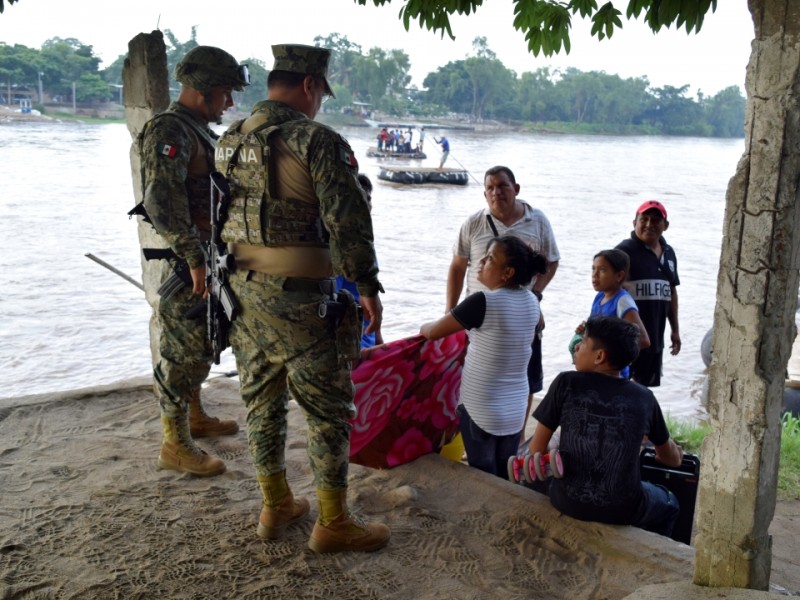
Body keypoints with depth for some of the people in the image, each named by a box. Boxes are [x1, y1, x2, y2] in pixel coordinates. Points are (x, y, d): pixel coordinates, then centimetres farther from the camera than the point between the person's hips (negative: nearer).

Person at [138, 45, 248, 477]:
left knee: (199, 345, 20)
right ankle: (175, 445, 7)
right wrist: (194, 258, -29)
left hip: (207, 257, 10)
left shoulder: (199, 132, 15)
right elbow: (162, 201, -27)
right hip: (187, 262, -10)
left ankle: (194, 417, 35)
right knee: (183, 350, -3)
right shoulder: (169, 132, -16)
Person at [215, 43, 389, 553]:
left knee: (263, 400, 17)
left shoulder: (229, 142, 9)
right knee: (328, 408, 5)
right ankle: (333, 524, 14)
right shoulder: (318, 141, -13)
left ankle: (276, 507, 30)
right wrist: (368, 288, -9)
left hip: (242, 289, 7)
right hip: (298, 299, -7)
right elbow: (350, 222, -18)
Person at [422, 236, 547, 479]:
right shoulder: (532, 302, -1)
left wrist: (424, 327, 12)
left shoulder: (483, 302, -21)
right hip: (515, 410, 6)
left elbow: (433, 333, -12)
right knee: (506, 477, 17)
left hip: (481, 410, -6)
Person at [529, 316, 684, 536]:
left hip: (568, 501, 0)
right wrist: (676, 456, 39)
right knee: (668, 504, 32)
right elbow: (671, 458, 15)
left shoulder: (566, 383, -8)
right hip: (622, 509, 0)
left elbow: (537, 450, -4)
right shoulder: (644, 398, -3)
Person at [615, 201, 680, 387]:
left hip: (655, 337, 7)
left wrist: (675, 330, 21)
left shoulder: (668, 253, 13)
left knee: (647, 385, 14)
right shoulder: (625, 250, -9)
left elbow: (671, 292, 21)